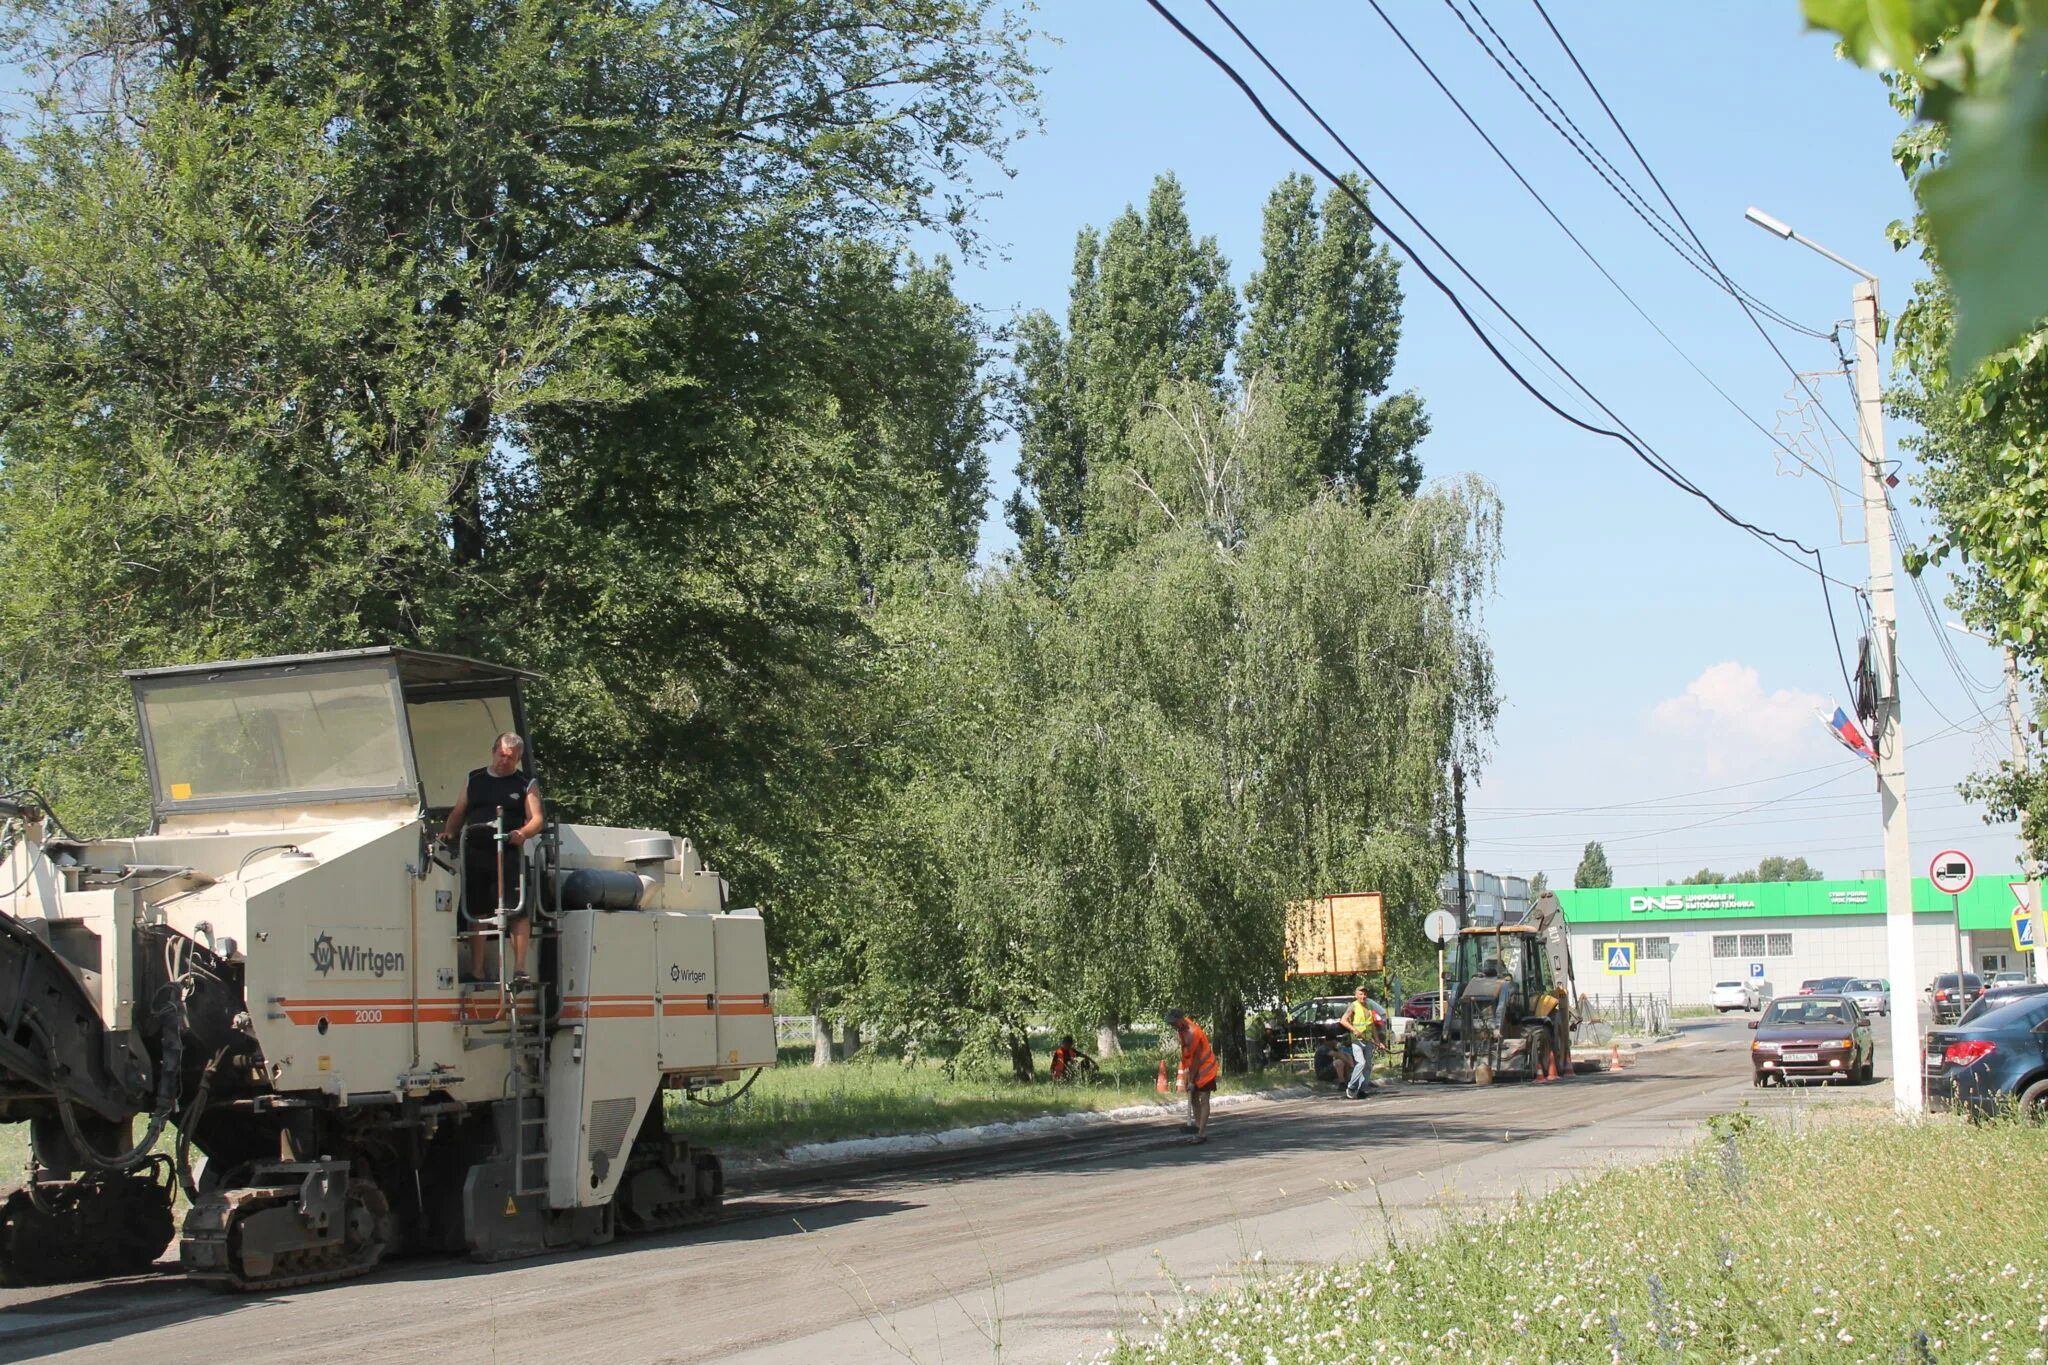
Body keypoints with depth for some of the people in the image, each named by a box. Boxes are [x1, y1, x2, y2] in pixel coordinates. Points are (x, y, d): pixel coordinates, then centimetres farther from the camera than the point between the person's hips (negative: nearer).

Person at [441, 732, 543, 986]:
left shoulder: (526, 784, 8)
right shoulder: (474, 780, 17)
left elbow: (536, 819, -1)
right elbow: (458, 813, 19)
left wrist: (522, 833, -21)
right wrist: (449, 833, 0)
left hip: (509, 856, -3)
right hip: (474, 855, 3)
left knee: (518, 912, -11)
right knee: (476, 914, 5)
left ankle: (519, 968, -11)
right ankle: (476, 970, 10)